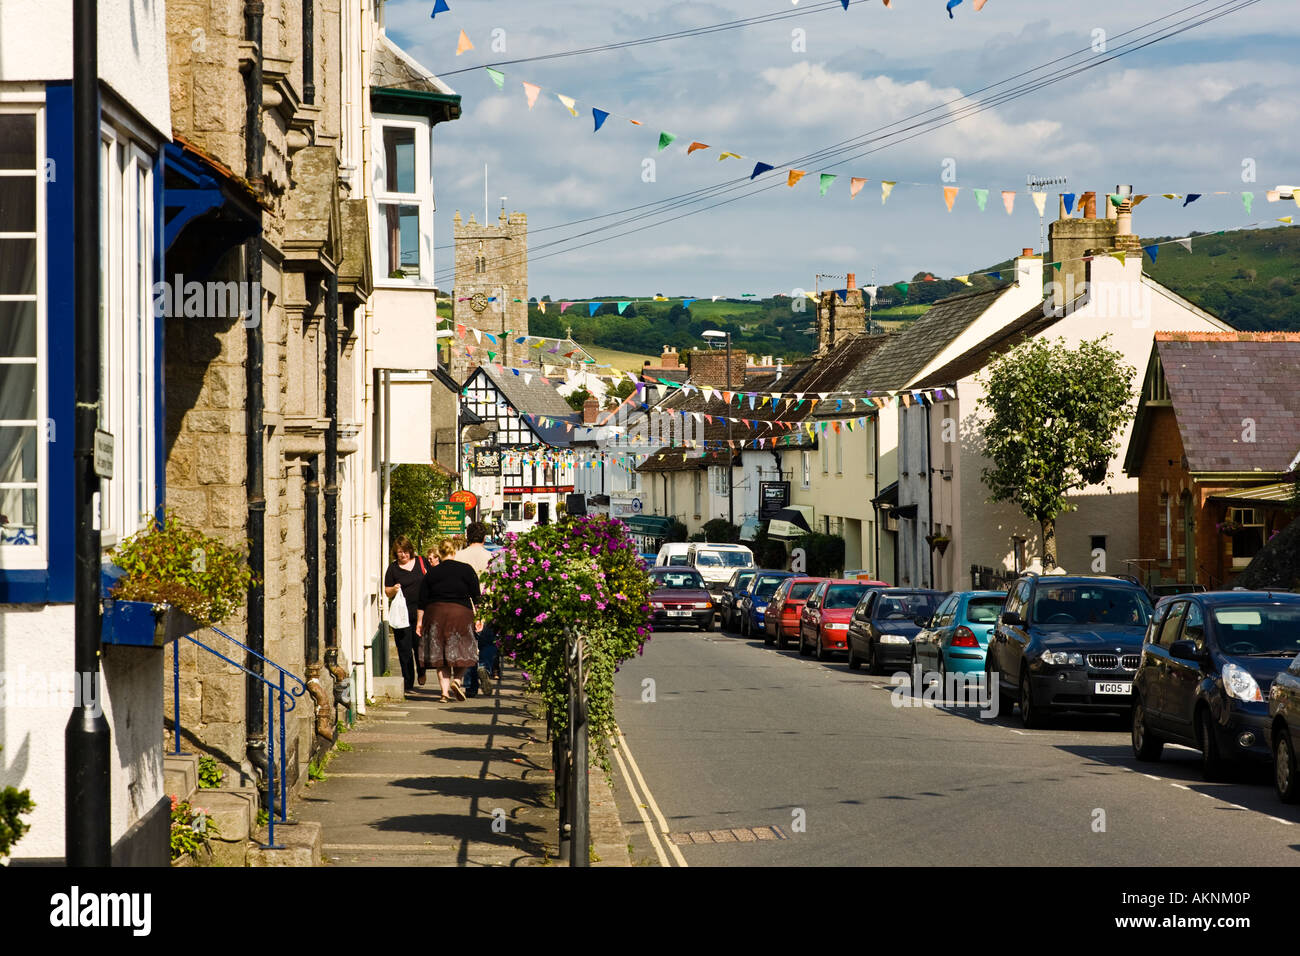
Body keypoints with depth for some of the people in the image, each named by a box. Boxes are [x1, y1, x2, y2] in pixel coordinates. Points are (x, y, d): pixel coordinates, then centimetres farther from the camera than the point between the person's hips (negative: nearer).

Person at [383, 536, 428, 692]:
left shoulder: (421, 562, 7)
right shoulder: (393, 568, 4)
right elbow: (387, 593, 6)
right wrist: (394, 590, -17)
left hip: (421, 611, 1)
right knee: (404, 649, -1)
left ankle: (421, 672, 31)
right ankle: (408, 684, 6)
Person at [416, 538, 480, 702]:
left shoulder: (431, 573, 5)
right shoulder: (466, 570, 1)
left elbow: (423, 601, 6)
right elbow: (476, 596, -1)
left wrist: (420, 621, 11)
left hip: (436, 614, 2)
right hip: (460, 613, -2)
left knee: (440, 656, 5)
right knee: (462, 652, 7)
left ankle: (445, 691, -1)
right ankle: (457, 679, -16)